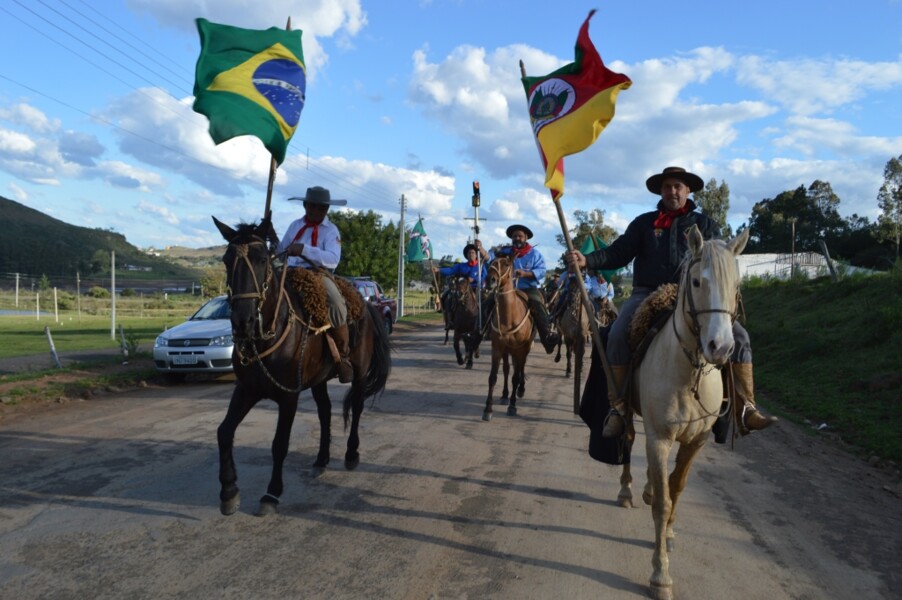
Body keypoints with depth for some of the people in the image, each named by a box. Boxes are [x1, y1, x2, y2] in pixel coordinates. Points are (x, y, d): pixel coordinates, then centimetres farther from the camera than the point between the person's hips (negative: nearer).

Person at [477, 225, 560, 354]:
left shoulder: (534, 253, 2)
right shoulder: (504, 251, 9)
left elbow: (541, 271, -9)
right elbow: (489, 256, -4)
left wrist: (525, 273, -25)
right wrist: (480, 248, -24)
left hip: (528, 289, -3)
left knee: (537, 304, -31)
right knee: (489, 303, -11)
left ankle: (547, 335, -32)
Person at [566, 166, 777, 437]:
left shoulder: (706, 224, 12)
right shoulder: (643, 223, 12)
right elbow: (618, 253, 2)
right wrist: (587, 260, -16)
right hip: (647, 294, -1)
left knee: (738, 336, -15)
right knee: (617, 335, -27)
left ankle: (745, 408, -6)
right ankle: (617, 408, -15)